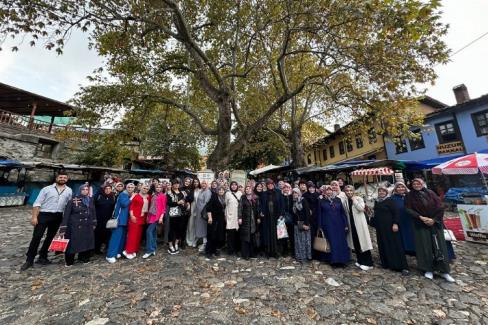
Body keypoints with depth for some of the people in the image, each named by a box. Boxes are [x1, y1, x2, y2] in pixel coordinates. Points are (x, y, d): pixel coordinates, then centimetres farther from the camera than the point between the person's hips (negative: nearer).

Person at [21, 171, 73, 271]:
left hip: (58, 217, 3)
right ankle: (29, 260, 11)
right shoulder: (47, 189, -1)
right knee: (36, 237, -2)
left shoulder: (69, 191, 7)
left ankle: (42, 257, 27)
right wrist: (34, 217, -11)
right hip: (44, 215, -3)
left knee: (50, 237, 13)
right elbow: (37, 203, -4)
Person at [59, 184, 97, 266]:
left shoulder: (91, 200, 4)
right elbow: (66, 215, -11)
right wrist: (63, 229, -14)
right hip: (74, 227, -4)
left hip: (87, 226, 4)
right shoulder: (73, 201, -10)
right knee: (72, 244, 4)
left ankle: (84, 258, 28)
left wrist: (94, 223, 12)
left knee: (87, 243, 8)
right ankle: (69, 261, 24)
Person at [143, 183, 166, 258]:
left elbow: (164, 207, -5)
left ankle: (149, 250, -3)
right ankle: (153, 249, 22)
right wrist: (148, 215, 11)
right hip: (151, 215, 6)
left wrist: (161, 217, -11)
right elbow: (150, 206, 16)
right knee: (153, 232, 12)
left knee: (149, 231, -12)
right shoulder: (153, 195, 14)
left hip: (157, 216, -6)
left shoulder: (163, 196, -3)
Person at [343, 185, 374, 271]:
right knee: (355, 242, 10)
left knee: (362, 241, -2)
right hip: (351, 223, 5)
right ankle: (360, 261, 24)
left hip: (359, 223, -5)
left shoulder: (359, 198, -7)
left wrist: (354, 200, -17)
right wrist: (346, 224, 10)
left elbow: (361, 208, -24)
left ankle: (368, 263, 9)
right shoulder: (346, 200, 7)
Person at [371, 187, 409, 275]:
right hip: (380, 228, 6)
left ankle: (403, 266, 3)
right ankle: (386, 263, 21)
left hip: (389, 226, -6)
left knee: (395, 245, -4)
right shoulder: (376, 202, 11)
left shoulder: (389, 201, -7)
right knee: (383, 246, 11)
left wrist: (395, 223, -20)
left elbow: (395, 212, -12)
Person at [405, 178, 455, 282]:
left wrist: (434, 219, -9)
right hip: (420, 224, -1)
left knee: (439, 245, 2)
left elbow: (440, 207, 1)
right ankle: (428, 269, 10)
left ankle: (444, 271, 12)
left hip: (435, 223, 2)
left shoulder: (430, 193, 4)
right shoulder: (410, 196, 0)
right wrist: (420, 217, -16)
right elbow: (409, 209, -5)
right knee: (425, 246, 0)